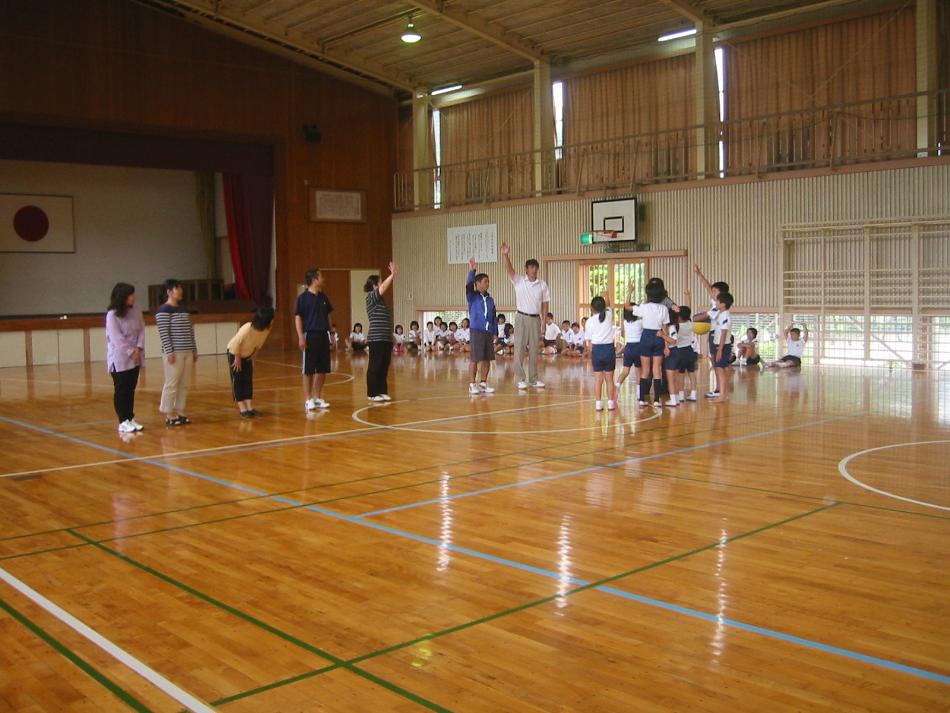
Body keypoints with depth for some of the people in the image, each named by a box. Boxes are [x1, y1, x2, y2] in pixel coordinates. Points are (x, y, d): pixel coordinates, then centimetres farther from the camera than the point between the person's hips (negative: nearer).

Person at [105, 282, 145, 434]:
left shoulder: (135, 311, 4)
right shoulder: (112, 315, -13)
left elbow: (141, 330, 2)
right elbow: (117, 338, -17)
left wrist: (138, 349, -10)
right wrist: (131, 352, -17)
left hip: (135, 358, 5)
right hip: (120, 359, -5)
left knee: (131, 389, 11)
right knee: (121, 390, 1)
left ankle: (130, 418, 18)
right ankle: (123, 422, 4)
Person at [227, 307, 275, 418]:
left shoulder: (266, 330, -19)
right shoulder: (247, 328, -37)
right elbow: (236, 343, -26)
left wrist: (253, 355, 2)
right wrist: (237, 359, -17)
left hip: (247, 355, 6)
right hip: (234, 353, -6)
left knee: (248, 381, 2)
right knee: (238, 381, -4)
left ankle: (249, 407, 3)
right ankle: (243, 409, -4)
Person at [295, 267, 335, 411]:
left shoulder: (323, 297, 12)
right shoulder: (303, 297, -6)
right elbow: (298, 318, -8)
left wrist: (332, 335, 15)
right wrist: (301, 337, -16)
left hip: (323, 336, 6)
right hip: (310, 336, -6)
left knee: (322, 370, 8)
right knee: (308, 371, 0)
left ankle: (317, 398, 18)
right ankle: (308, 399, 7)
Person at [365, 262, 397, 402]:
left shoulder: (379, 299, 16)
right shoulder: (371, 297, -9)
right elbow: (383, 287, -18)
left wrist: (393, 275, 7)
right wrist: (392, 275, -17)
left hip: (386, 338, 9)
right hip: (376, 339, -9)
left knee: (385, 366, 11)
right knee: (375, 366, -3)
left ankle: (382, 391, 17)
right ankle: (372, 393, 3)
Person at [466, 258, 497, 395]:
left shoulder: (490, 299, 13)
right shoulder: (472, 297, 0)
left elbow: (494, 317, 15)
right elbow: (468, 285, -20)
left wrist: (494, 332, 10)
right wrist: (472, 270, -30)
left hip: (489, 332, 5)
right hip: (476, 331, -5)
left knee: (487, 359, 7)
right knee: (474, 358, -3)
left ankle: (483, 383, 17)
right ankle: (472, 384, 4)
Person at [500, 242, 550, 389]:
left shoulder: (542, 285, 6)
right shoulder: (519, 281, -1)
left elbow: (545, 304, 8)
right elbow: (509, 271, -19)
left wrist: (544, 322, 2)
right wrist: (506, 256, -37)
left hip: (535, 319, 2)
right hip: (522, 318, -2)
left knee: (534, 350, 8)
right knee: (519, 349, -3)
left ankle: (534, 379, 16)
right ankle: (521, 379, 4)